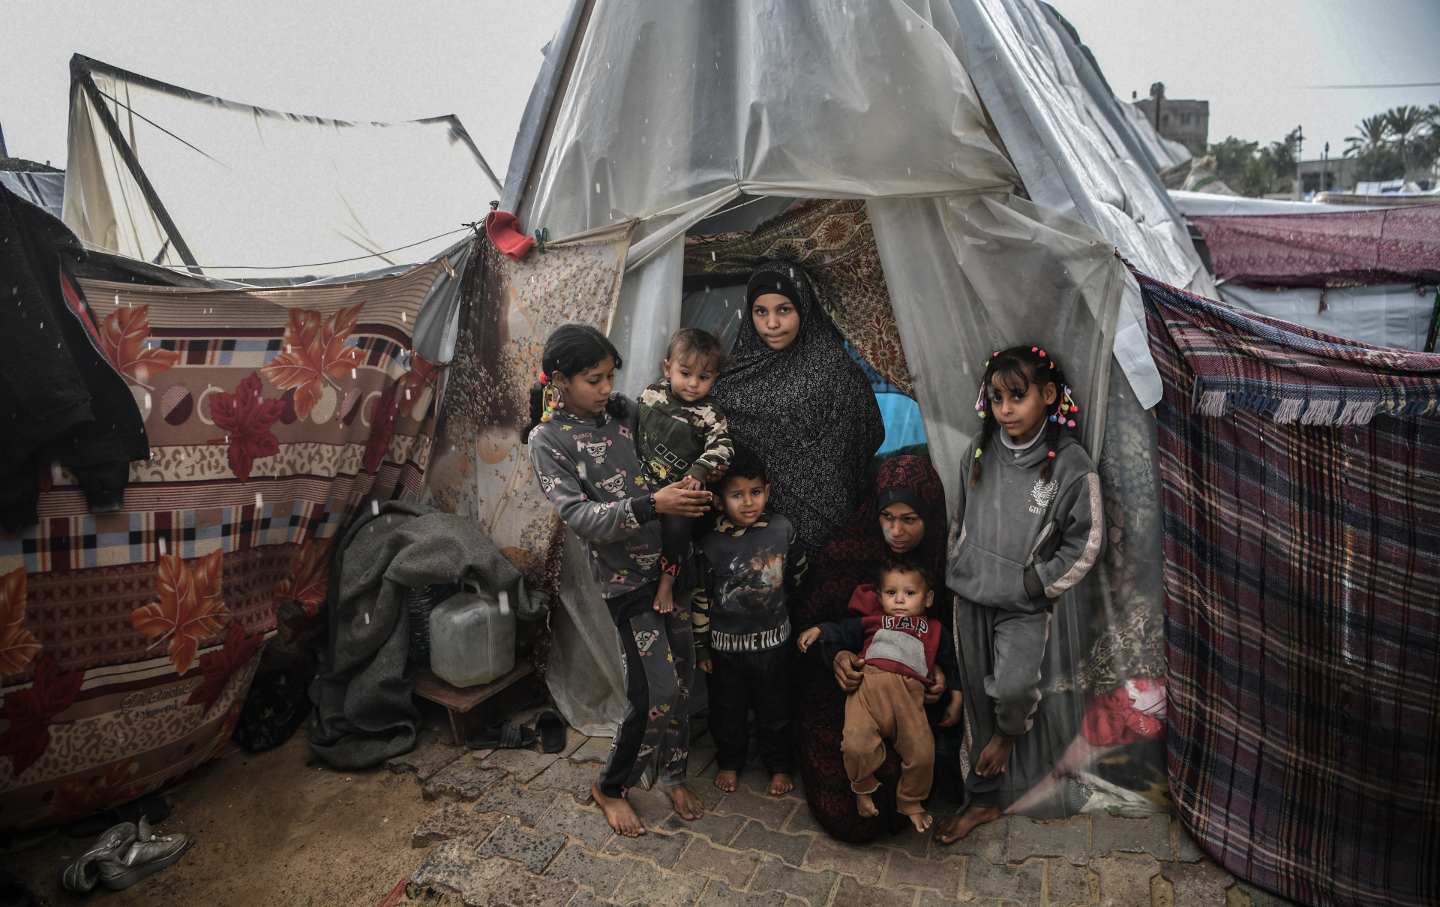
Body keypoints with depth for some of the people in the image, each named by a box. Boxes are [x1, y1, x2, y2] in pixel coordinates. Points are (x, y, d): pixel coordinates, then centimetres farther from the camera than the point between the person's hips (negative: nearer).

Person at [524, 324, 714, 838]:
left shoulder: (624, 411, 4)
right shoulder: (547, 440, -10)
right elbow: (580, 516, -20)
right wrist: (651, 505, -30)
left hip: (673, 563, 5)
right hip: (626, 580, -5)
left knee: (680, 678, 11)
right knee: (657, 690, -4)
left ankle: (672, 774, 33)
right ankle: (610, 786, 21)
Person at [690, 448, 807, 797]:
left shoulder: (782, 529, -12)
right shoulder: (711, 543, -15)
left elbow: (798, 572, 6)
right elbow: (700, 598, -6)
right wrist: (700, 647, -1)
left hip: (773, 641, 1)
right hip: (725, 644, 0)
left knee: (775, 709, 17)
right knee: (727, 709, 18)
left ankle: (779, 765, 39)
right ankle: (729, 762, 42)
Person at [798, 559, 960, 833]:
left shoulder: (935, 630, 29)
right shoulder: (873, 619, 28)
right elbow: (842, 630, 27)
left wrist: (956, 697, 16)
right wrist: (817, 629, 11)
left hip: (909, 691, 1)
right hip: (869, 682, -1)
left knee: (922, 751, -16)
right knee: (856, 743, -24)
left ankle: (911, 802, 15)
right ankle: (864, 791, 8)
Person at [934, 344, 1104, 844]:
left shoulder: (1072, 465, -15)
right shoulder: (980, 452, -2)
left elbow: (1084, 544, -8)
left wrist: (1034, 584, -10)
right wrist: (958, 571, 8)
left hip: (1025, 605, -4)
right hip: (970, 598, 4)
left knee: (1013, 687, -23)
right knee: (978, 698, 13)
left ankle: (1011, 732, 15)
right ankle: (985, 799, 31)